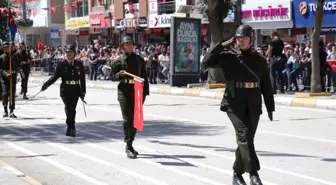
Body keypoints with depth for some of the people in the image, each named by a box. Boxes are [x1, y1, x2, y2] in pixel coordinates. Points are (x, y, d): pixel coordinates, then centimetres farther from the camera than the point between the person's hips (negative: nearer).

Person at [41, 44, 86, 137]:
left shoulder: (79, 65, 7)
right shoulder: (62, 65, 2)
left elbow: (82, 79, 9)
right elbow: (55, 76, -2)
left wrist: (83, 91, 7)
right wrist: (46, 84, -16)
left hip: (76, 90, 2)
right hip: (65, 90, -1)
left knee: (72, 109, 1)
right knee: (69, 108, -11)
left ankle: (70, 128, 13)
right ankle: (71, 127, -6)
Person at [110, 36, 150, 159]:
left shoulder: (139, 59, 10)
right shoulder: (119, 60, 3)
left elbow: (144, 76, 11)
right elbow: (112, 76, 6)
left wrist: (145, 91, 4)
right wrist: (119, 74, -16)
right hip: (124, 92, -3)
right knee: (127, 119, -7)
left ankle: (130, 144, 24)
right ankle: (128, 147, -6)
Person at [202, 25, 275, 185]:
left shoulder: (259, 60, 8)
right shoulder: (228, 57, 2)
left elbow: (266, 86, 11)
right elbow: (206, 62, -8)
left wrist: (270, 107, 10)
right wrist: (222, 46, -11)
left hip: (253, 106, 3)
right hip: (234, 104, -3)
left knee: (246, 139, 8)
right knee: (244, 136, -17)